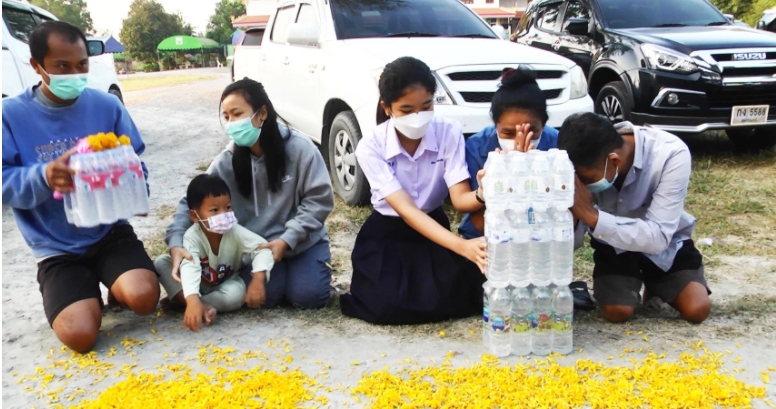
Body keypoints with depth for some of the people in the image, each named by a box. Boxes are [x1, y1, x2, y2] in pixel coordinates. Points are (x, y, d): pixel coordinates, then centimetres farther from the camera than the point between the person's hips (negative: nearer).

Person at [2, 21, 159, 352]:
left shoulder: (107, 105, -2)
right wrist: (43, 177, -31)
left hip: (110, 231, 1)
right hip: (56, 248, -1)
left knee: (144, 298, -24)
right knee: (80, 335, -19)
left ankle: (115, 288, 13)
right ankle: (86, 296, 17)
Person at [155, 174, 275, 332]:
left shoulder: (236, 232, -26)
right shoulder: (192, 237, -29)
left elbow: (262, 248, -32)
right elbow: (190, 268, -44)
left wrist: (258, 279, -50)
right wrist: (193, 300, -61)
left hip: (226, 283, 0)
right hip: (199, 285, 0)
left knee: (236, 295, -34)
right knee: (161, 263, -20)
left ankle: (178, 301, -21)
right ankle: (202, 306, -29)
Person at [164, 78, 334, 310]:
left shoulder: (299, 148, -16)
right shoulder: (227, 161, -9)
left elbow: (319, 199, -13)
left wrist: (287, 240, -20)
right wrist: (176, 243, -26)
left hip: (303, 241, -1)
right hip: (258, 245, 2)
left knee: (307, 296, -18)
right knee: (264, 296, -19)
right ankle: (279, 269, 15)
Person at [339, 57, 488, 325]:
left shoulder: (449, 132, -16)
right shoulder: (371, 147, -22)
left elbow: (460, 199, -21)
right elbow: (406, 209, -31)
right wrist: (462, 246, -46)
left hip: (434, 226, 2)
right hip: (387, 234, -2)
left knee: (453, 296, -24)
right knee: (388, 306, -24)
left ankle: (421, 285, 10)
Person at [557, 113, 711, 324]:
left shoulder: (671, 154, -33)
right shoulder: (589, 161, -25)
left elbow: (658, 237, -36)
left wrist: (592, 216, -45)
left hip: (666, 241, -1)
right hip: (614, 243, 1)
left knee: (697, 310, -17)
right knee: (617, 311, -19)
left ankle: (654, 282, 16)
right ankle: (636, 280, 16)